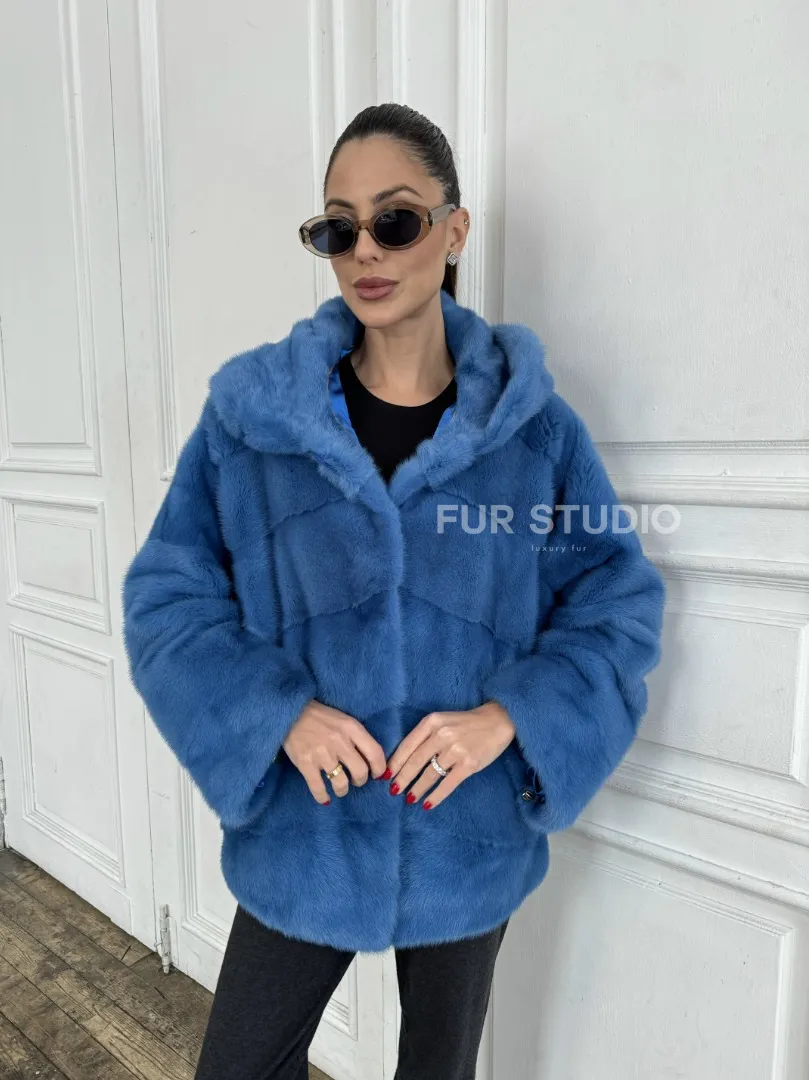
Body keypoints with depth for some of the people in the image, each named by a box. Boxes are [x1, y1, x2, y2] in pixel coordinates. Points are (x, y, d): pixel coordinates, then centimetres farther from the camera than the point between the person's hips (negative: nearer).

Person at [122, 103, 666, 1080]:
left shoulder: (534, 423, -9)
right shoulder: (251, 412, -8)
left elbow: (620, 604, -4)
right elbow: (167, 597, -5)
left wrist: (508, 716, -19)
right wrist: (276, 713, -19)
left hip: (470, 843, 1)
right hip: (301, 840, 0)